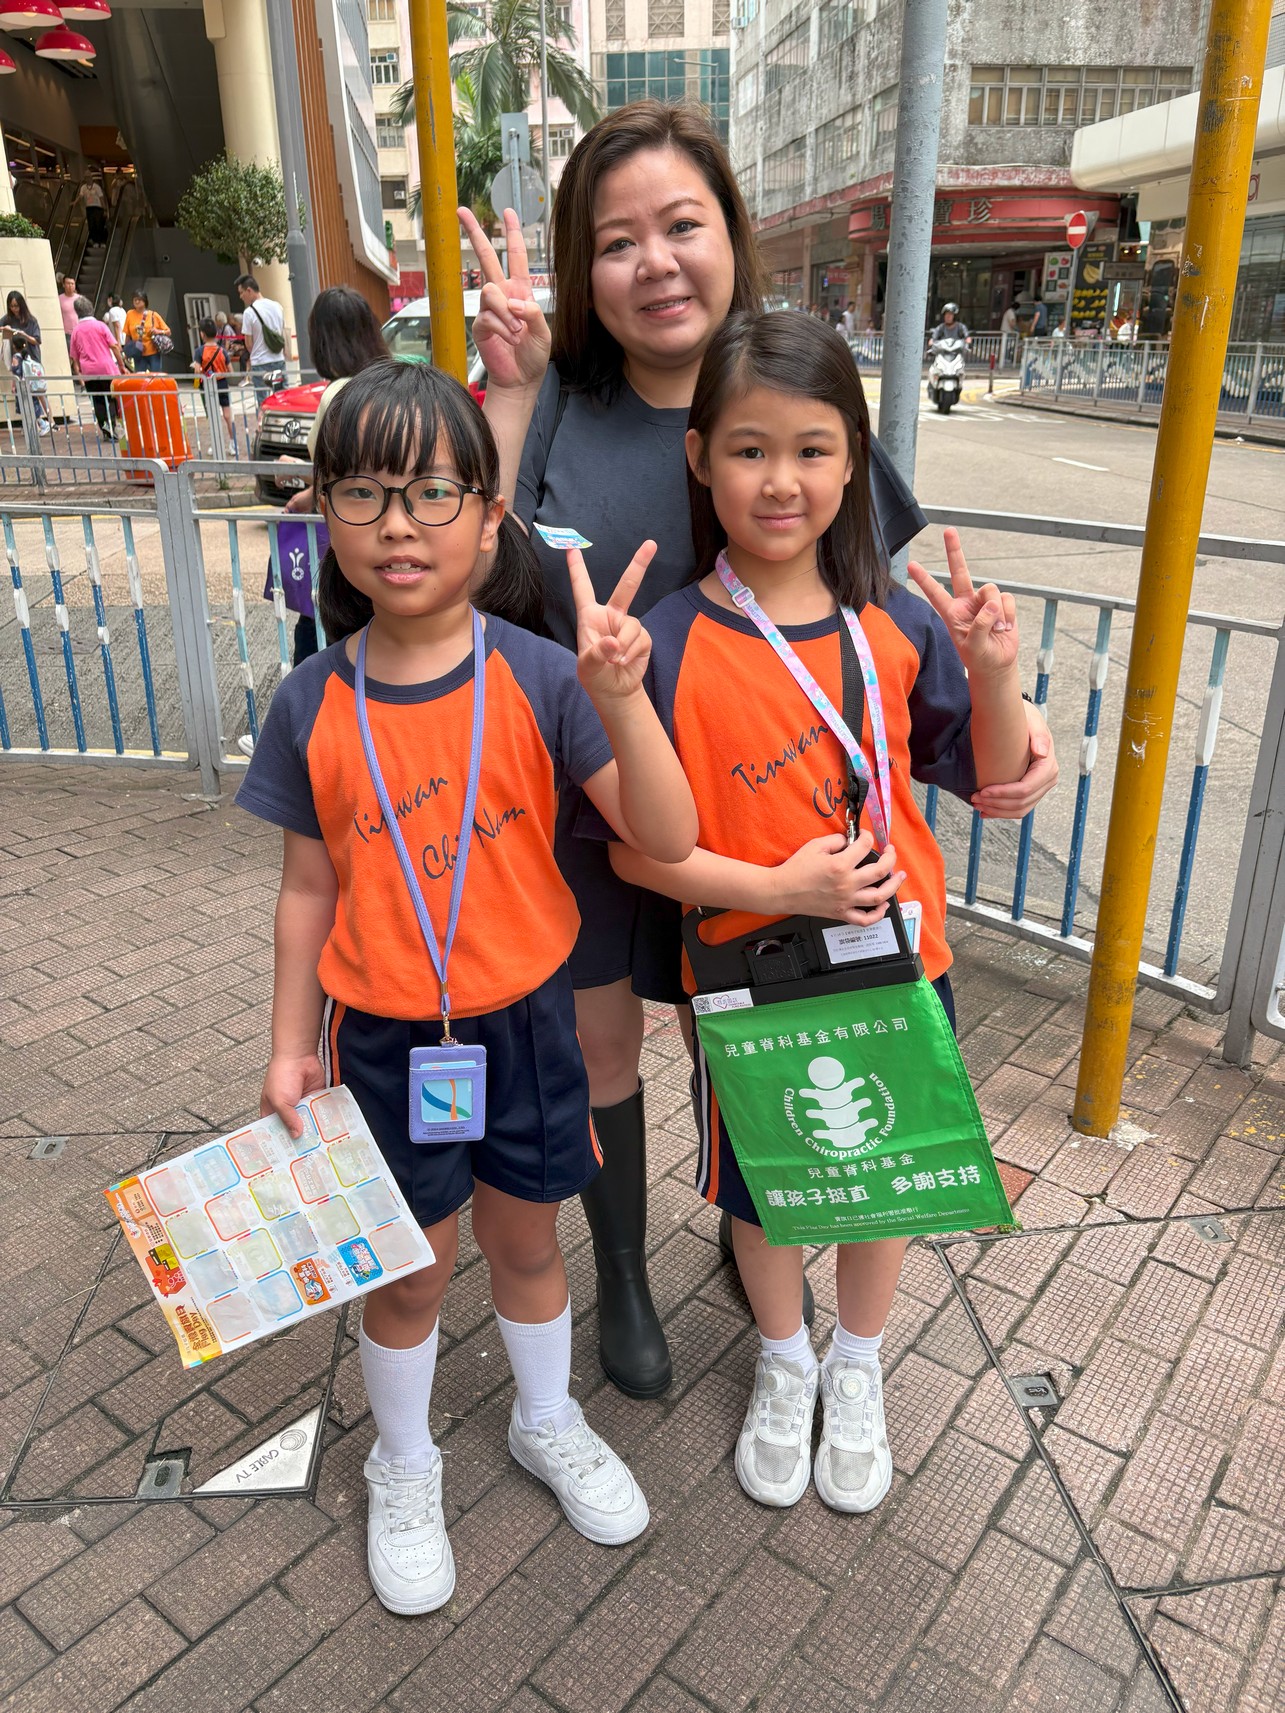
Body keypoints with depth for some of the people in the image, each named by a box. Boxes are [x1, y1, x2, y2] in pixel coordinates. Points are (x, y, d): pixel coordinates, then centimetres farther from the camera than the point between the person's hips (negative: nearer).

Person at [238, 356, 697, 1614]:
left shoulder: (536, 676, -14)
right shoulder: (312, 705, -9)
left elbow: (666, 839, -19)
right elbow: (309, 887, 0)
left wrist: (620, 697, -33)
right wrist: (290, 1045, 4)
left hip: (522, 1019, 0)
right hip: (382, 1035, 1)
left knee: (525, 1238, 21)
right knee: (412, 1268, 17)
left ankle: (548, 1421, 51)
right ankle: (404, 1466, 47)